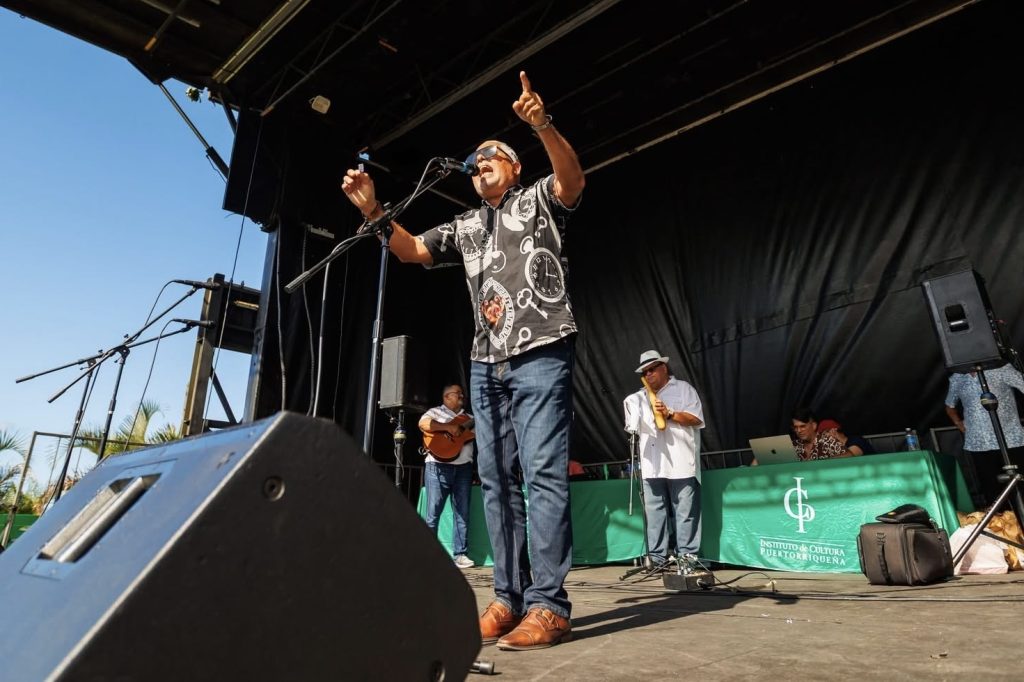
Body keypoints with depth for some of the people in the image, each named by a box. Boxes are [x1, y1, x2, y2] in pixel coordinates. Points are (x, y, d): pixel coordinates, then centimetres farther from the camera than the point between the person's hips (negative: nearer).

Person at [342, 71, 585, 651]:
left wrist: (543, 125, -27)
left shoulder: (539, 200, 10)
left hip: (541, 354, -6)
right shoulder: (465, 227, 24)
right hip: (486, 364, 7)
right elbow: (411, 250, 21)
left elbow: (573, 178, -11)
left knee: (544, 473, -10)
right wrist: (373, 211, 6)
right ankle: (510, 598, 12)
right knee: (497, 480, 4)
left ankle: (549, 604, -6)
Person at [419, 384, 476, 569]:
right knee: (434, 512, -2)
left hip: (463, 468, 5)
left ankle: (460, 554, 10)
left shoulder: (469, 417, 21)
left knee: (462, 512, 5)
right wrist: (448, 427, -19)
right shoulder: (436, 412, 6)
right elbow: (423, 424, -14)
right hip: (439, 466, -5)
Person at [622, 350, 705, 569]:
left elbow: (696, 419, -1)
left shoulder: (683, 389, 9)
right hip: (652, 464, 4)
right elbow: (634, 427, 20)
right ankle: (657, 557, 9)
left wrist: (670, 414, -12)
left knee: (685, 512, -2)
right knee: (655, 513, 4)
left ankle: (687, 555, 4)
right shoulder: (640, 397, 22)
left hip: (680, 462, -4)